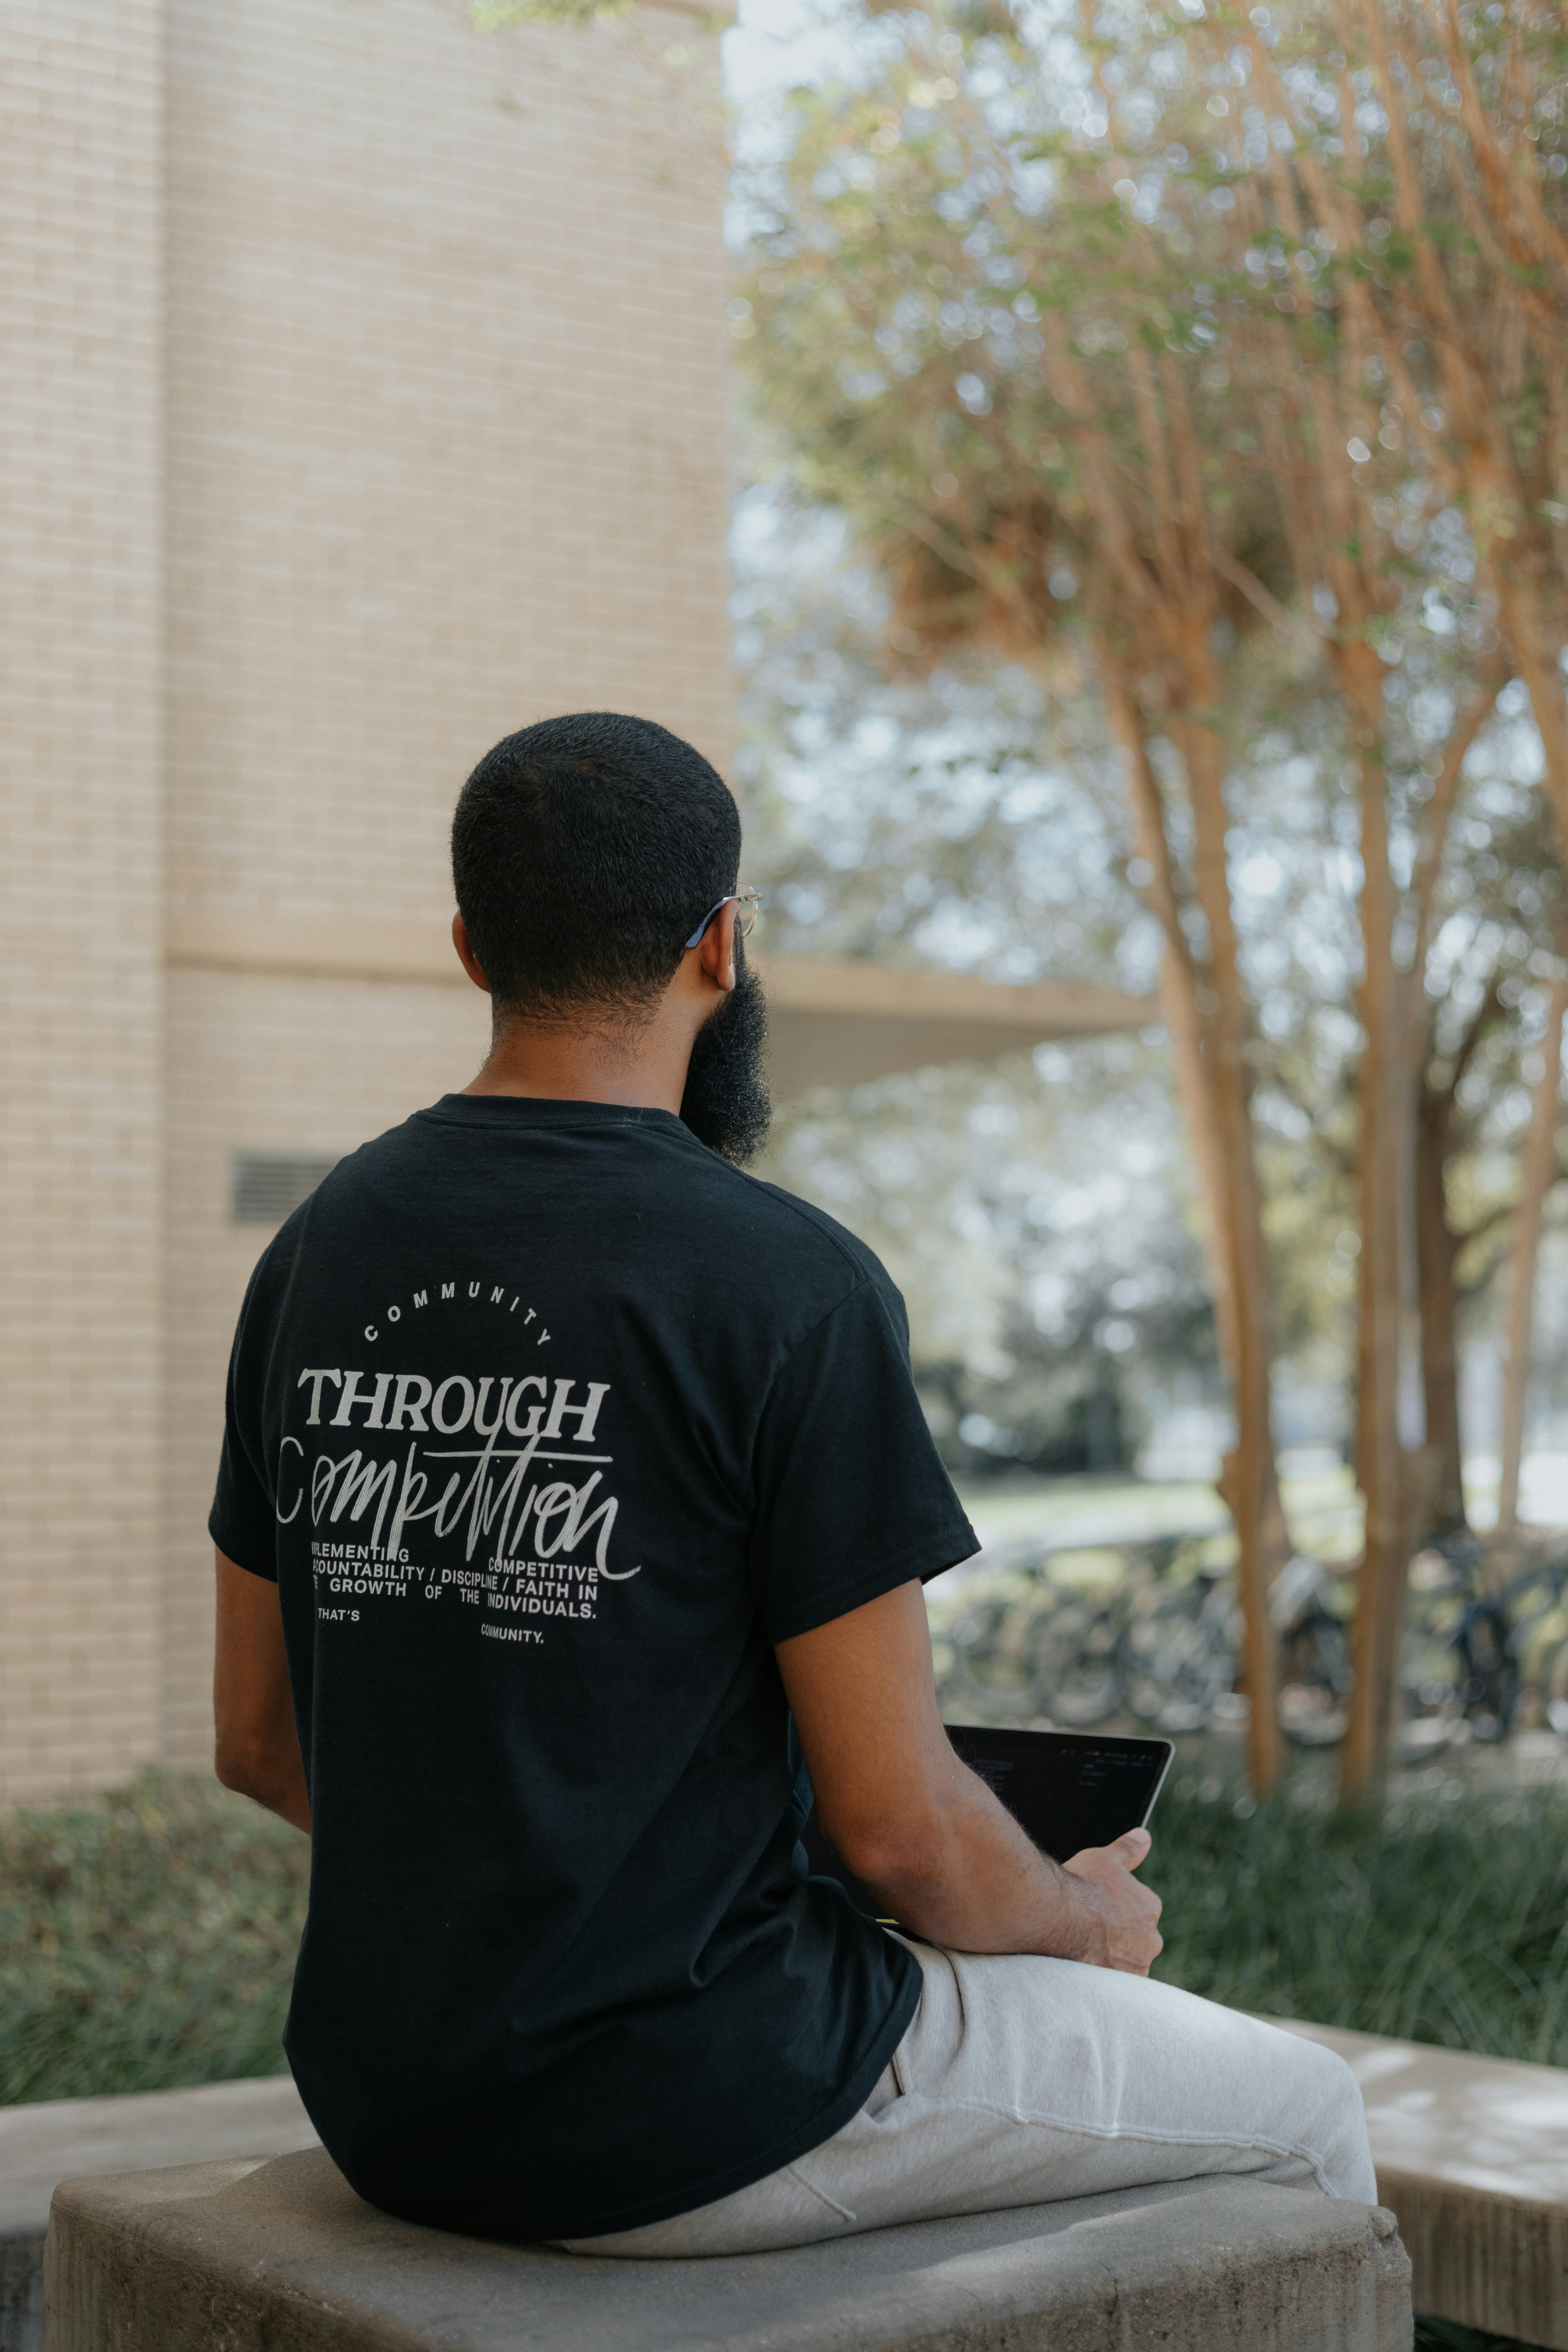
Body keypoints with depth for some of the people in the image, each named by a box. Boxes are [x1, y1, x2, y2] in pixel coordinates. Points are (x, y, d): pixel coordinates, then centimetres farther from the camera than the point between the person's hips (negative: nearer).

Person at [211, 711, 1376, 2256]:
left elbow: (257, 1741, 9)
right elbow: (897, 1826, -17)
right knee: (1298, 2113, 15)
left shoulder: (320, 1251, 2)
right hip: (677, 2124, -7)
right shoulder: (788, 1285, -19)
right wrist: (1088, 1919, 5)